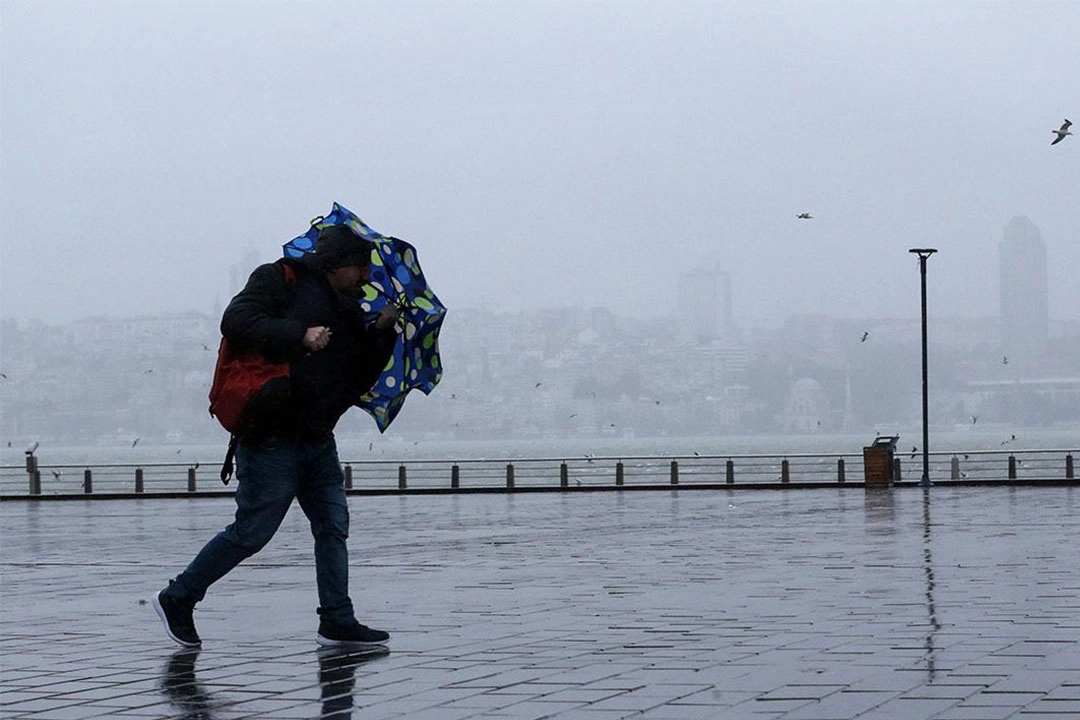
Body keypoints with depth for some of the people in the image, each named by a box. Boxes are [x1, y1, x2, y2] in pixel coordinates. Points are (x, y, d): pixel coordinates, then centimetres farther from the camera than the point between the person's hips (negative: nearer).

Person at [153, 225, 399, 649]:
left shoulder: (349, 311, 18)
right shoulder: (281, 281, -5)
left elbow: (359, 380, 17)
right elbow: (236, 323, -19)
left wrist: (381, 332, 5)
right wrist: (299, 336, -24)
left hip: (317, 439, 8)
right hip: (272, 435, -8)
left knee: (333, 526, 5)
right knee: (252, 531, -4)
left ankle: (337, 623, 11)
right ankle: (177, 598, 9)